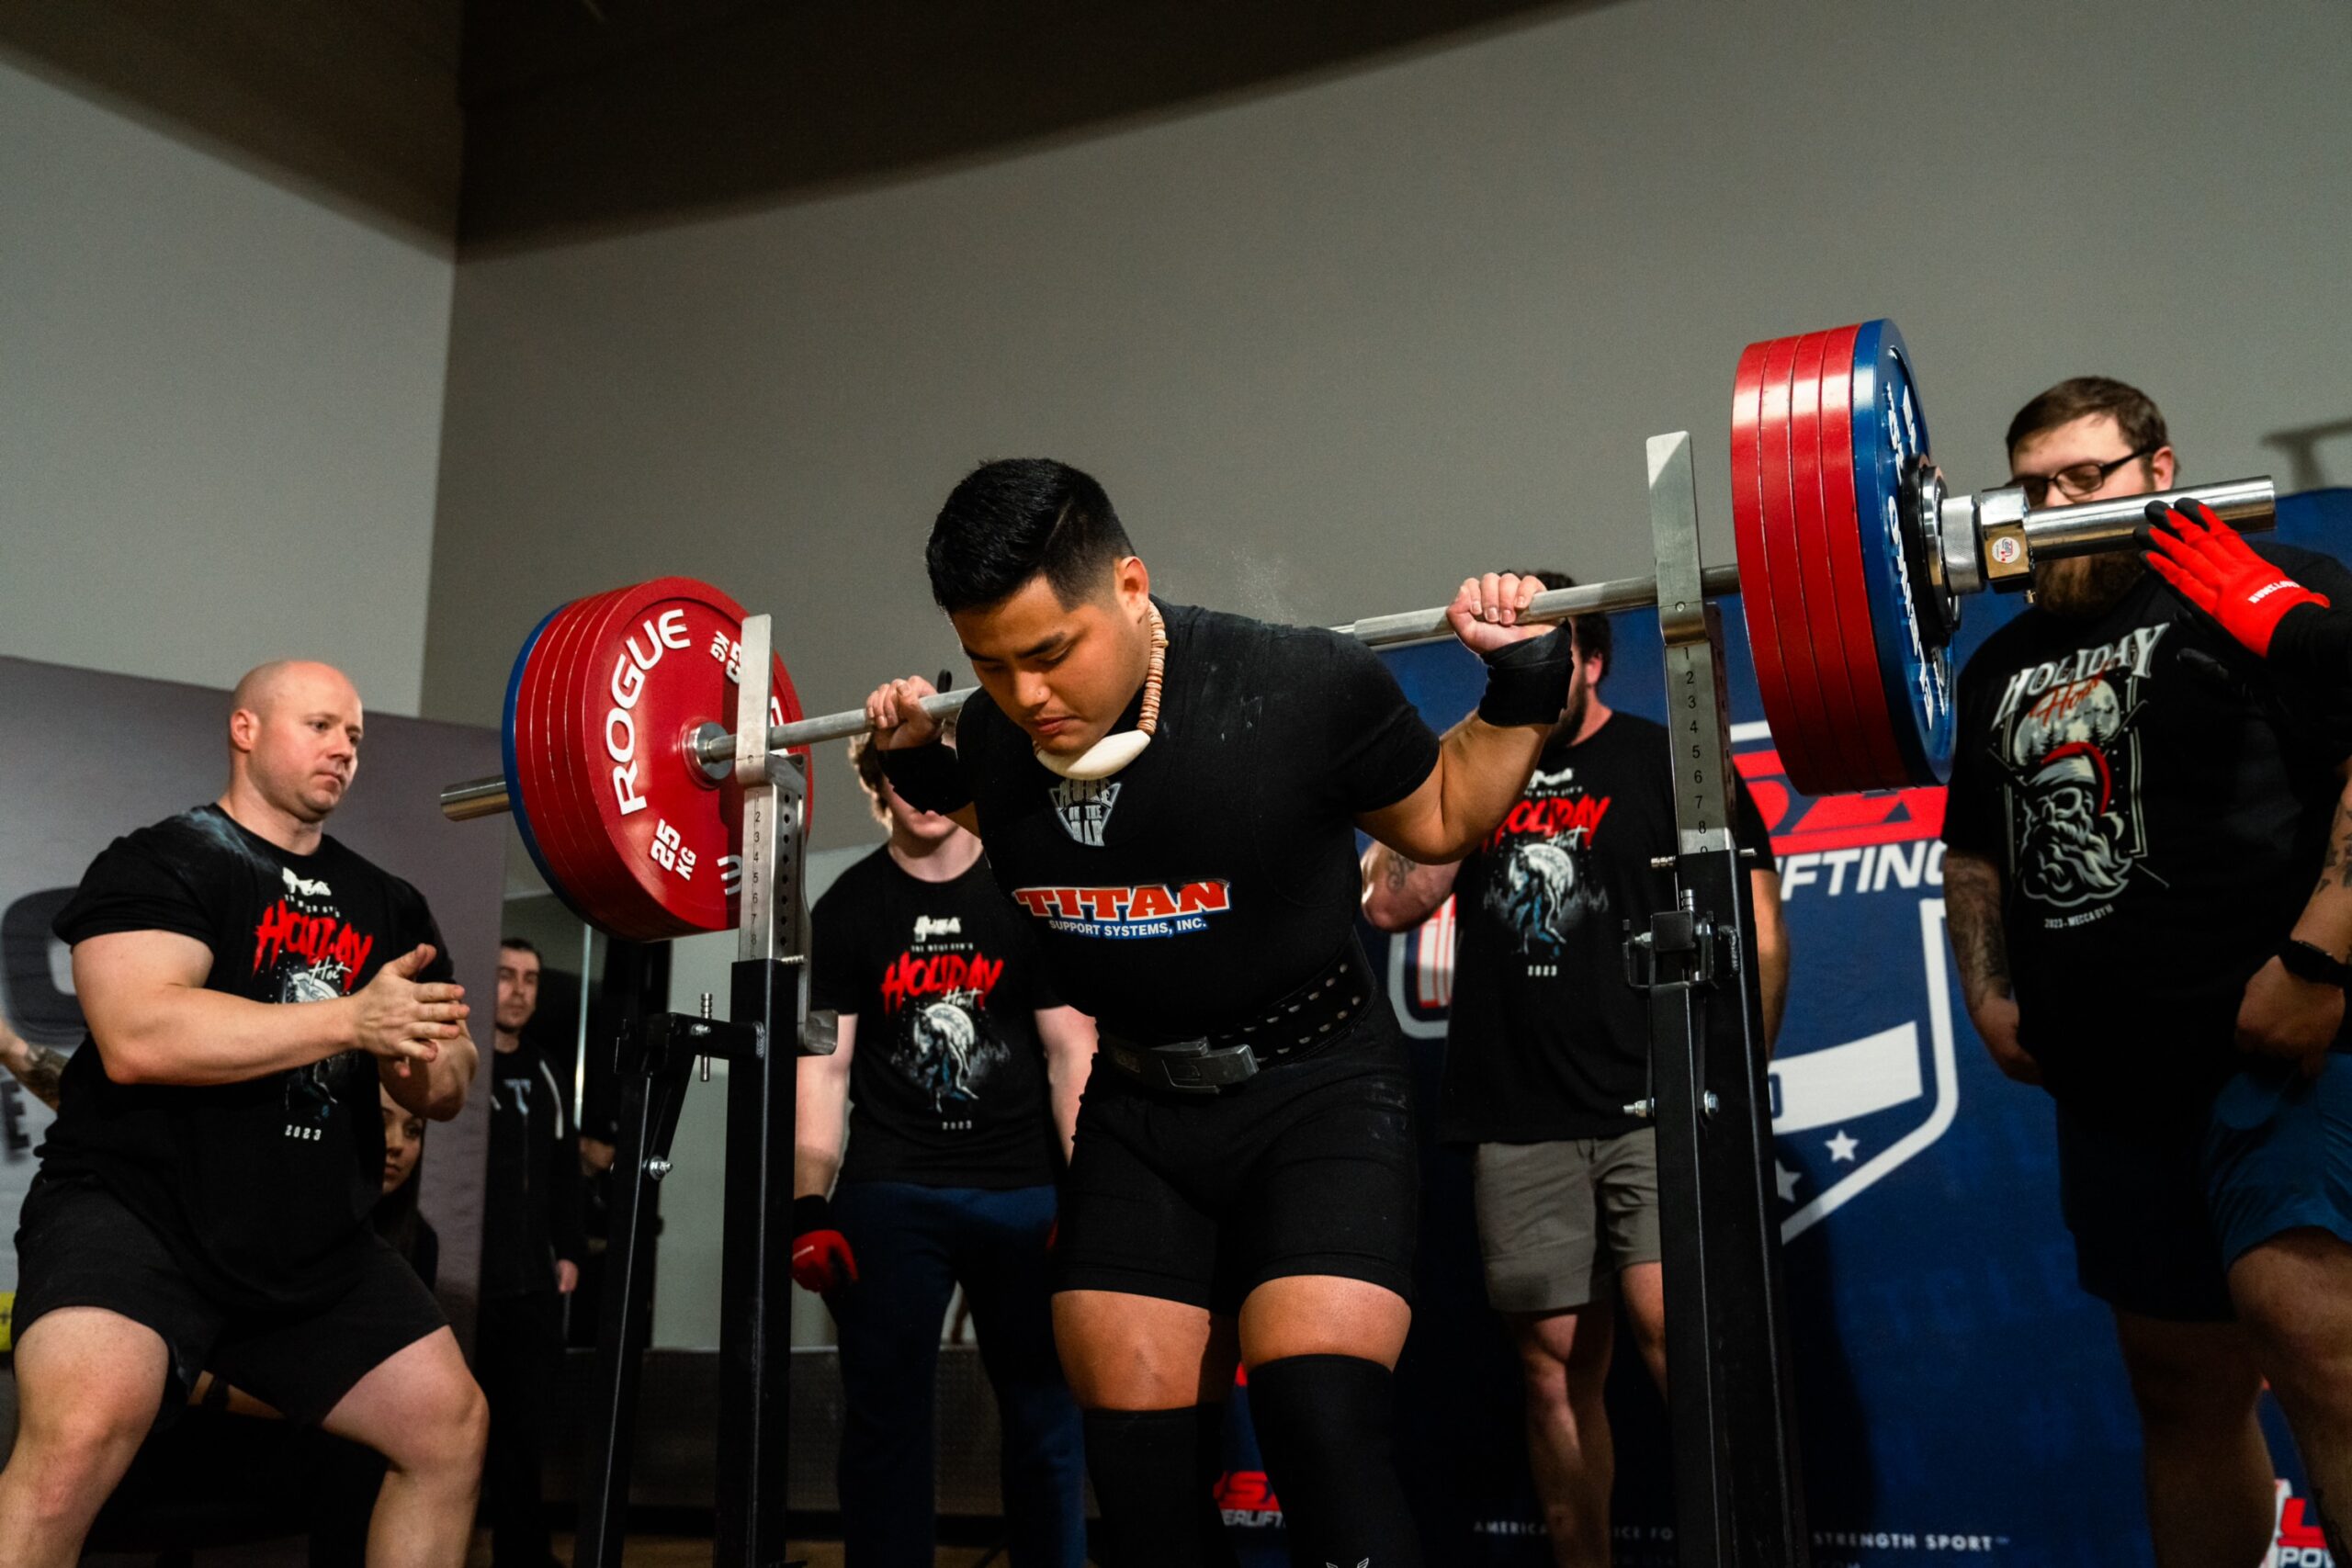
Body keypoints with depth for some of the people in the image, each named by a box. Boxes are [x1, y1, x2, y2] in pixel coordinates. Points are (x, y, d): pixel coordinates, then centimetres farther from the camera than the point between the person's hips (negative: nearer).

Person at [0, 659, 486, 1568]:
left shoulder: (387, 906, 13)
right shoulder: (162, 863, -5)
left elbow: (446, 1092, 12)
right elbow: (135, 1037, -24)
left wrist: (427, 1059, -12)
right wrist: (349, 1020, -25)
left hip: (312, 1244, 7)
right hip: (136, 1210, -6)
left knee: (451, 1425, 6)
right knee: (85, 1429, -32)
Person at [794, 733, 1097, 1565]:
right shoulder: (847, 907, 4)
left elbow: (1071, 1051, 0)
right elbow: (825, 1062, 2)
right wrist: (809, 1204, -7)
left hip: (1024, 1189, 0)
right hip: (889, 1192, 0)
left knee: (1046, 1413, 5)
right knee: (884, 1414, 3)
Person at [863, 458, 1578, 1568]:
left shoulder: (1298, 686, -23)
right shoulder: (995, 736, -9)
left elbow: (1441, 821, -3)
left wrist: (1522, 690, -14)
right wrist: (918, 768, 9)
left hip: (1315, 1089, -4)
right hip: (1138, 1109, 5)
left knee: (1318, 1414, -20)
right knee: (1134, 1453, 4)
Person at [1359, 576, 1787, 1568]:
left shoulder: (1668, 762, 4)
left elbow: (1756, 937, 0)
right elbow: (1392, 903, 3)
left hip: (1654, 1109, -3)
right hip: (1520, 1123, 4)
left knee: (1675, 1336, -18)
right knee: (1555, 1371, 7)